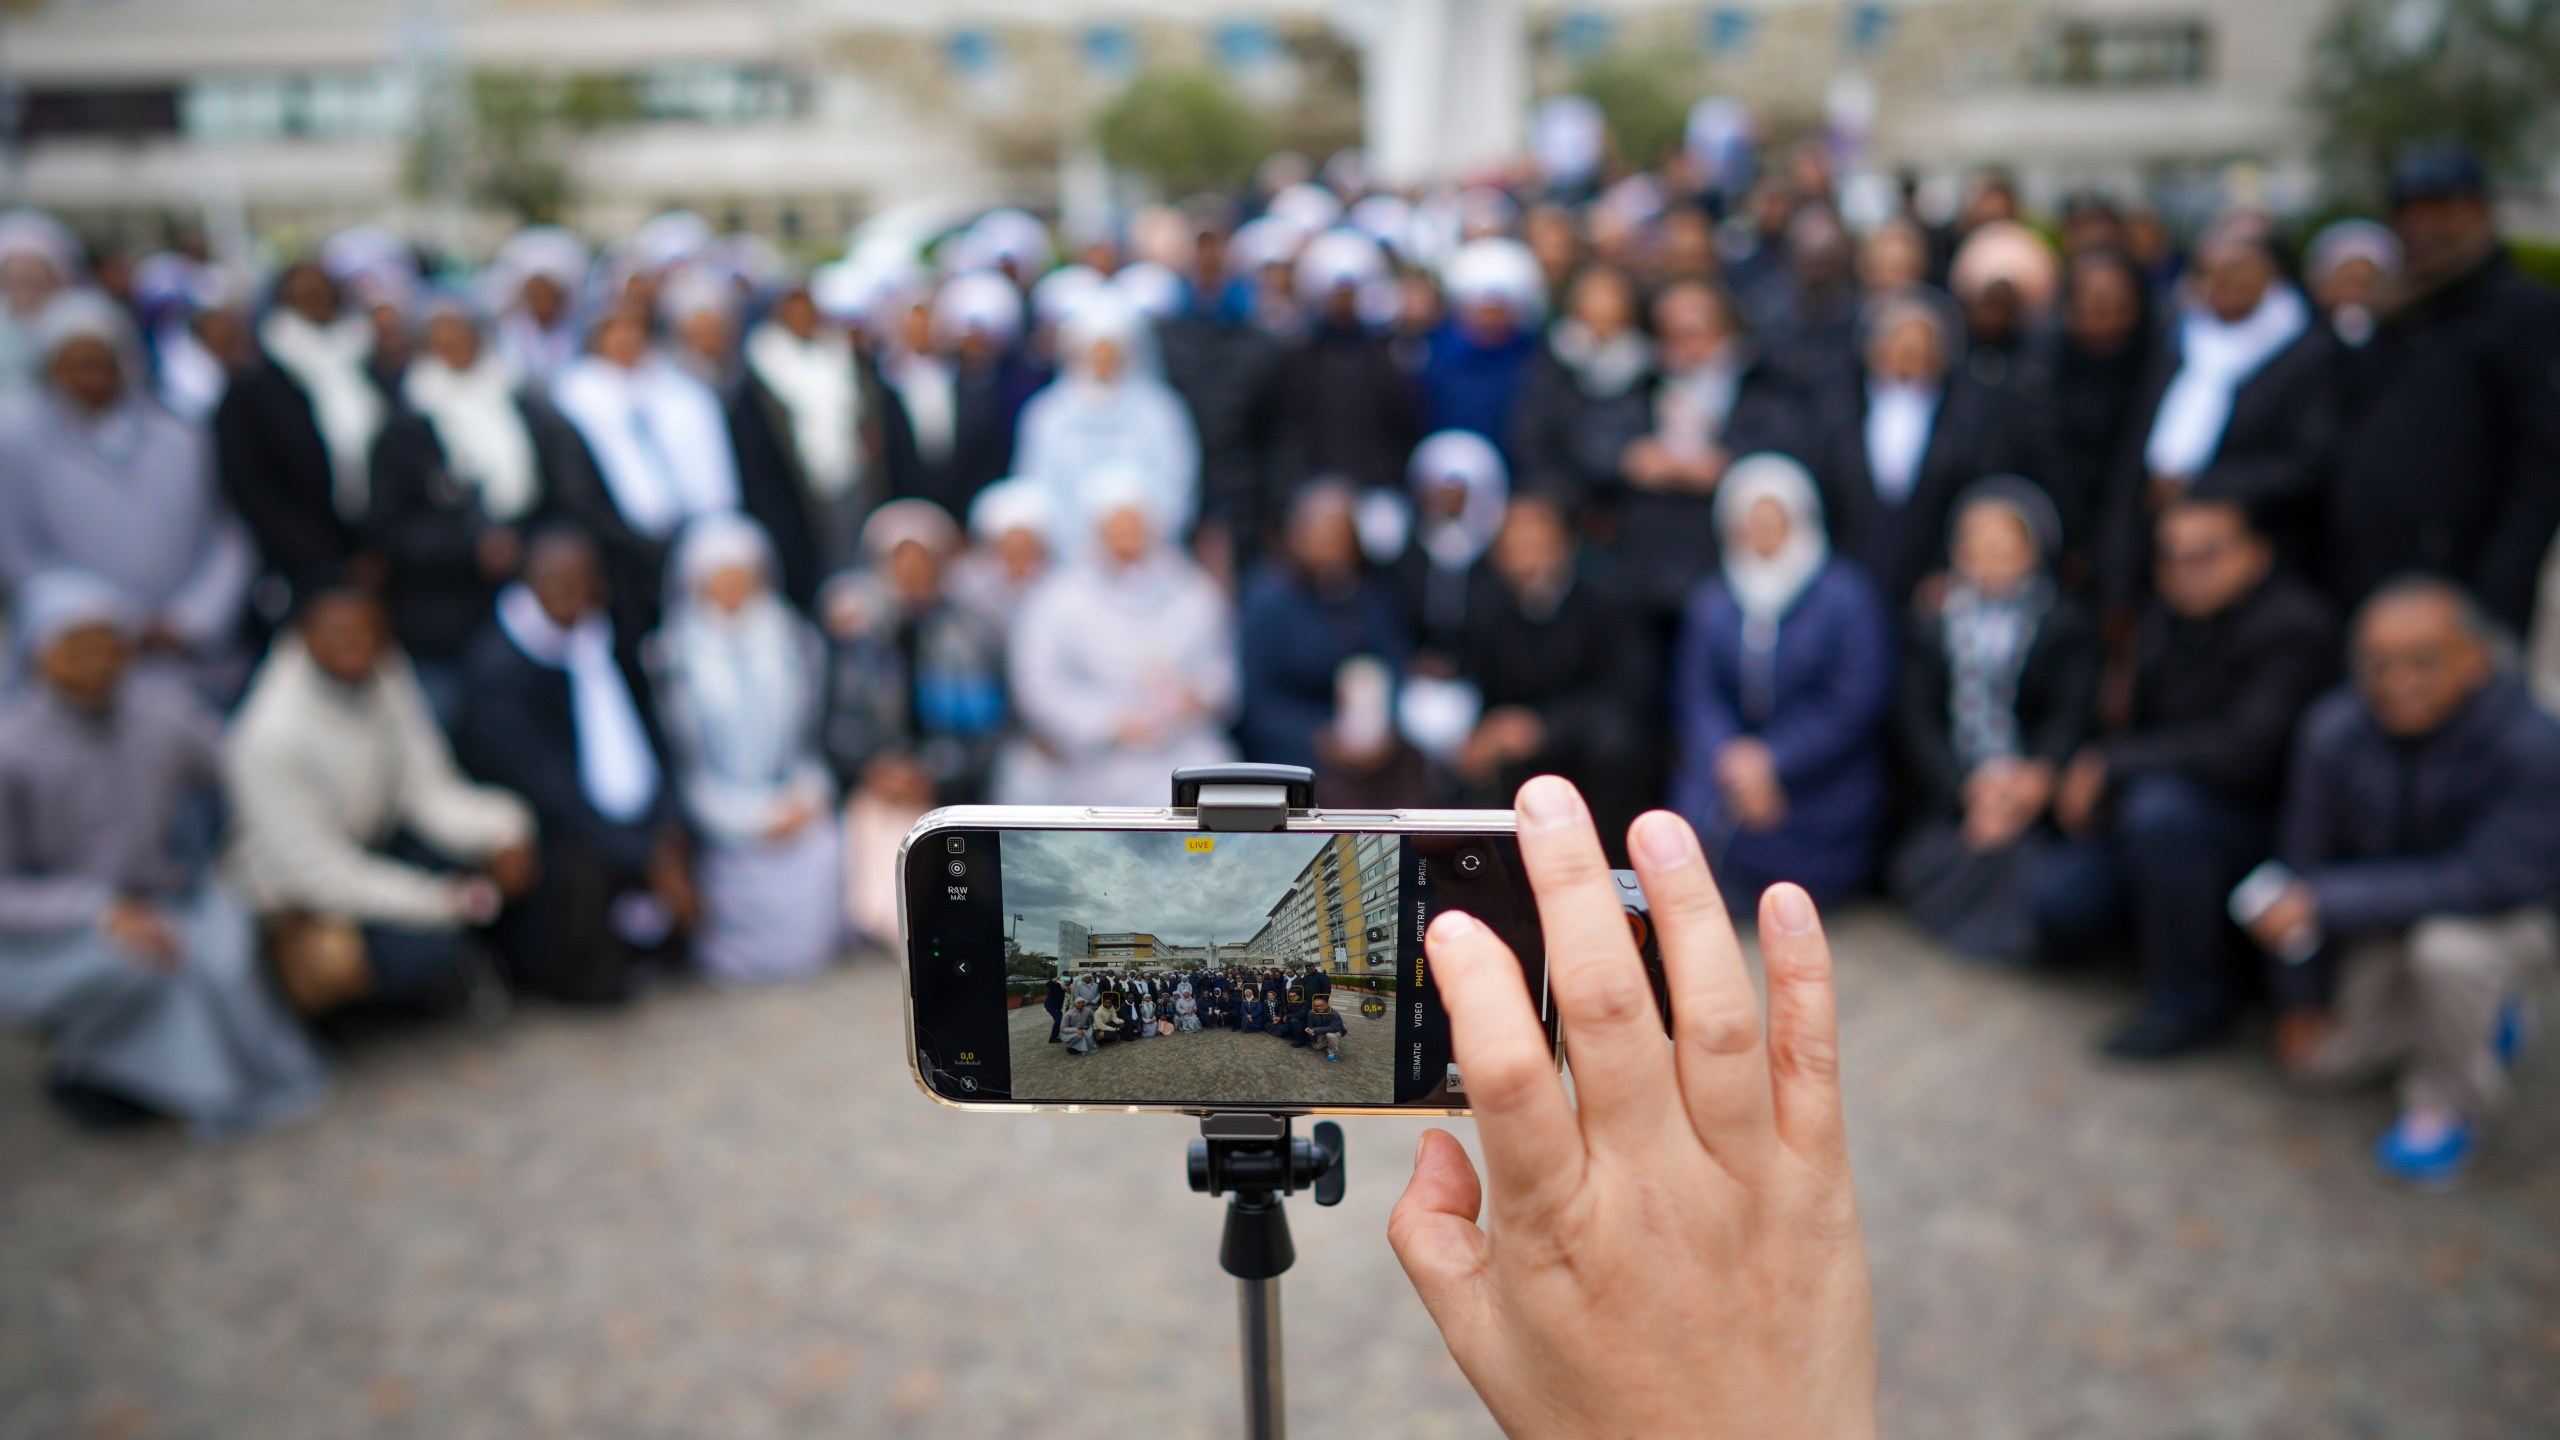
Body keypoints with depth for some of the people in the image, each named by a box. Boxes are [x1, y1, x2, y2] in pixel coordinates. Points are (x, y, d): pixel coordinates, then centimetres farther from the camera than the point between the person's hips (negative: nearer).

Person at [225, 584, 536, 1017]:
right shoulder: (272, 736, -27)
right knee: (428, 958, -30)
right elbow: (318, 874, -25)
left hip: (381, 838, 7)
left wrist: (499, 828, -23)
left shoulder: (386, 674, -9)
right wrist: (444, 901, -27)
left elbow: (429, 786, -4)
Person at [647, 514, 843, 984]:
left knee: (822, 858, -24)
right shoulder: (669, 654, 2)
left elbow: (819, 731, 11)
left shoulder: (796, 638, 11)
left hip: (800, 809, 3)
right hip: (720, 823, -3)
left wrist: (805, 798, -7)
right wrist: (752, 818, -11)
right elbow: (679, 757, -2)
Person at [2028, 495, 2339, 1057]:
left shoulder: (2293, 627, -18)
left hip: (2264, 821, -7)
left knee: (2162, 805, -38)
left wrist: (2109, 766, -24)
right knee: (2057, 900, -13)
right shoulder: (2164, 622, 6)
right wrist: (2085, 779, -7)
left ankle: (2191, 1004, -20)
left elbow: (2244, 752, -31)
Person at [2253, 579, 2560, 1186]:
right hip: (2384, 919, 4)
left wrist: (2325, 902, -35)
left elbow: (2491, 879, -33)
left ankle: (2448, 1103, -6)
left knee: (2448, 948, -36)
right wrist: (2302, 997, -3)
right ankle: (2486, 1019, 28)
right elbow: (2302, 859, -12)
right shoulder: (2334, 731, -22)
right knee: (2327, 1055, 1)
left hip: (2509, 918, -4)